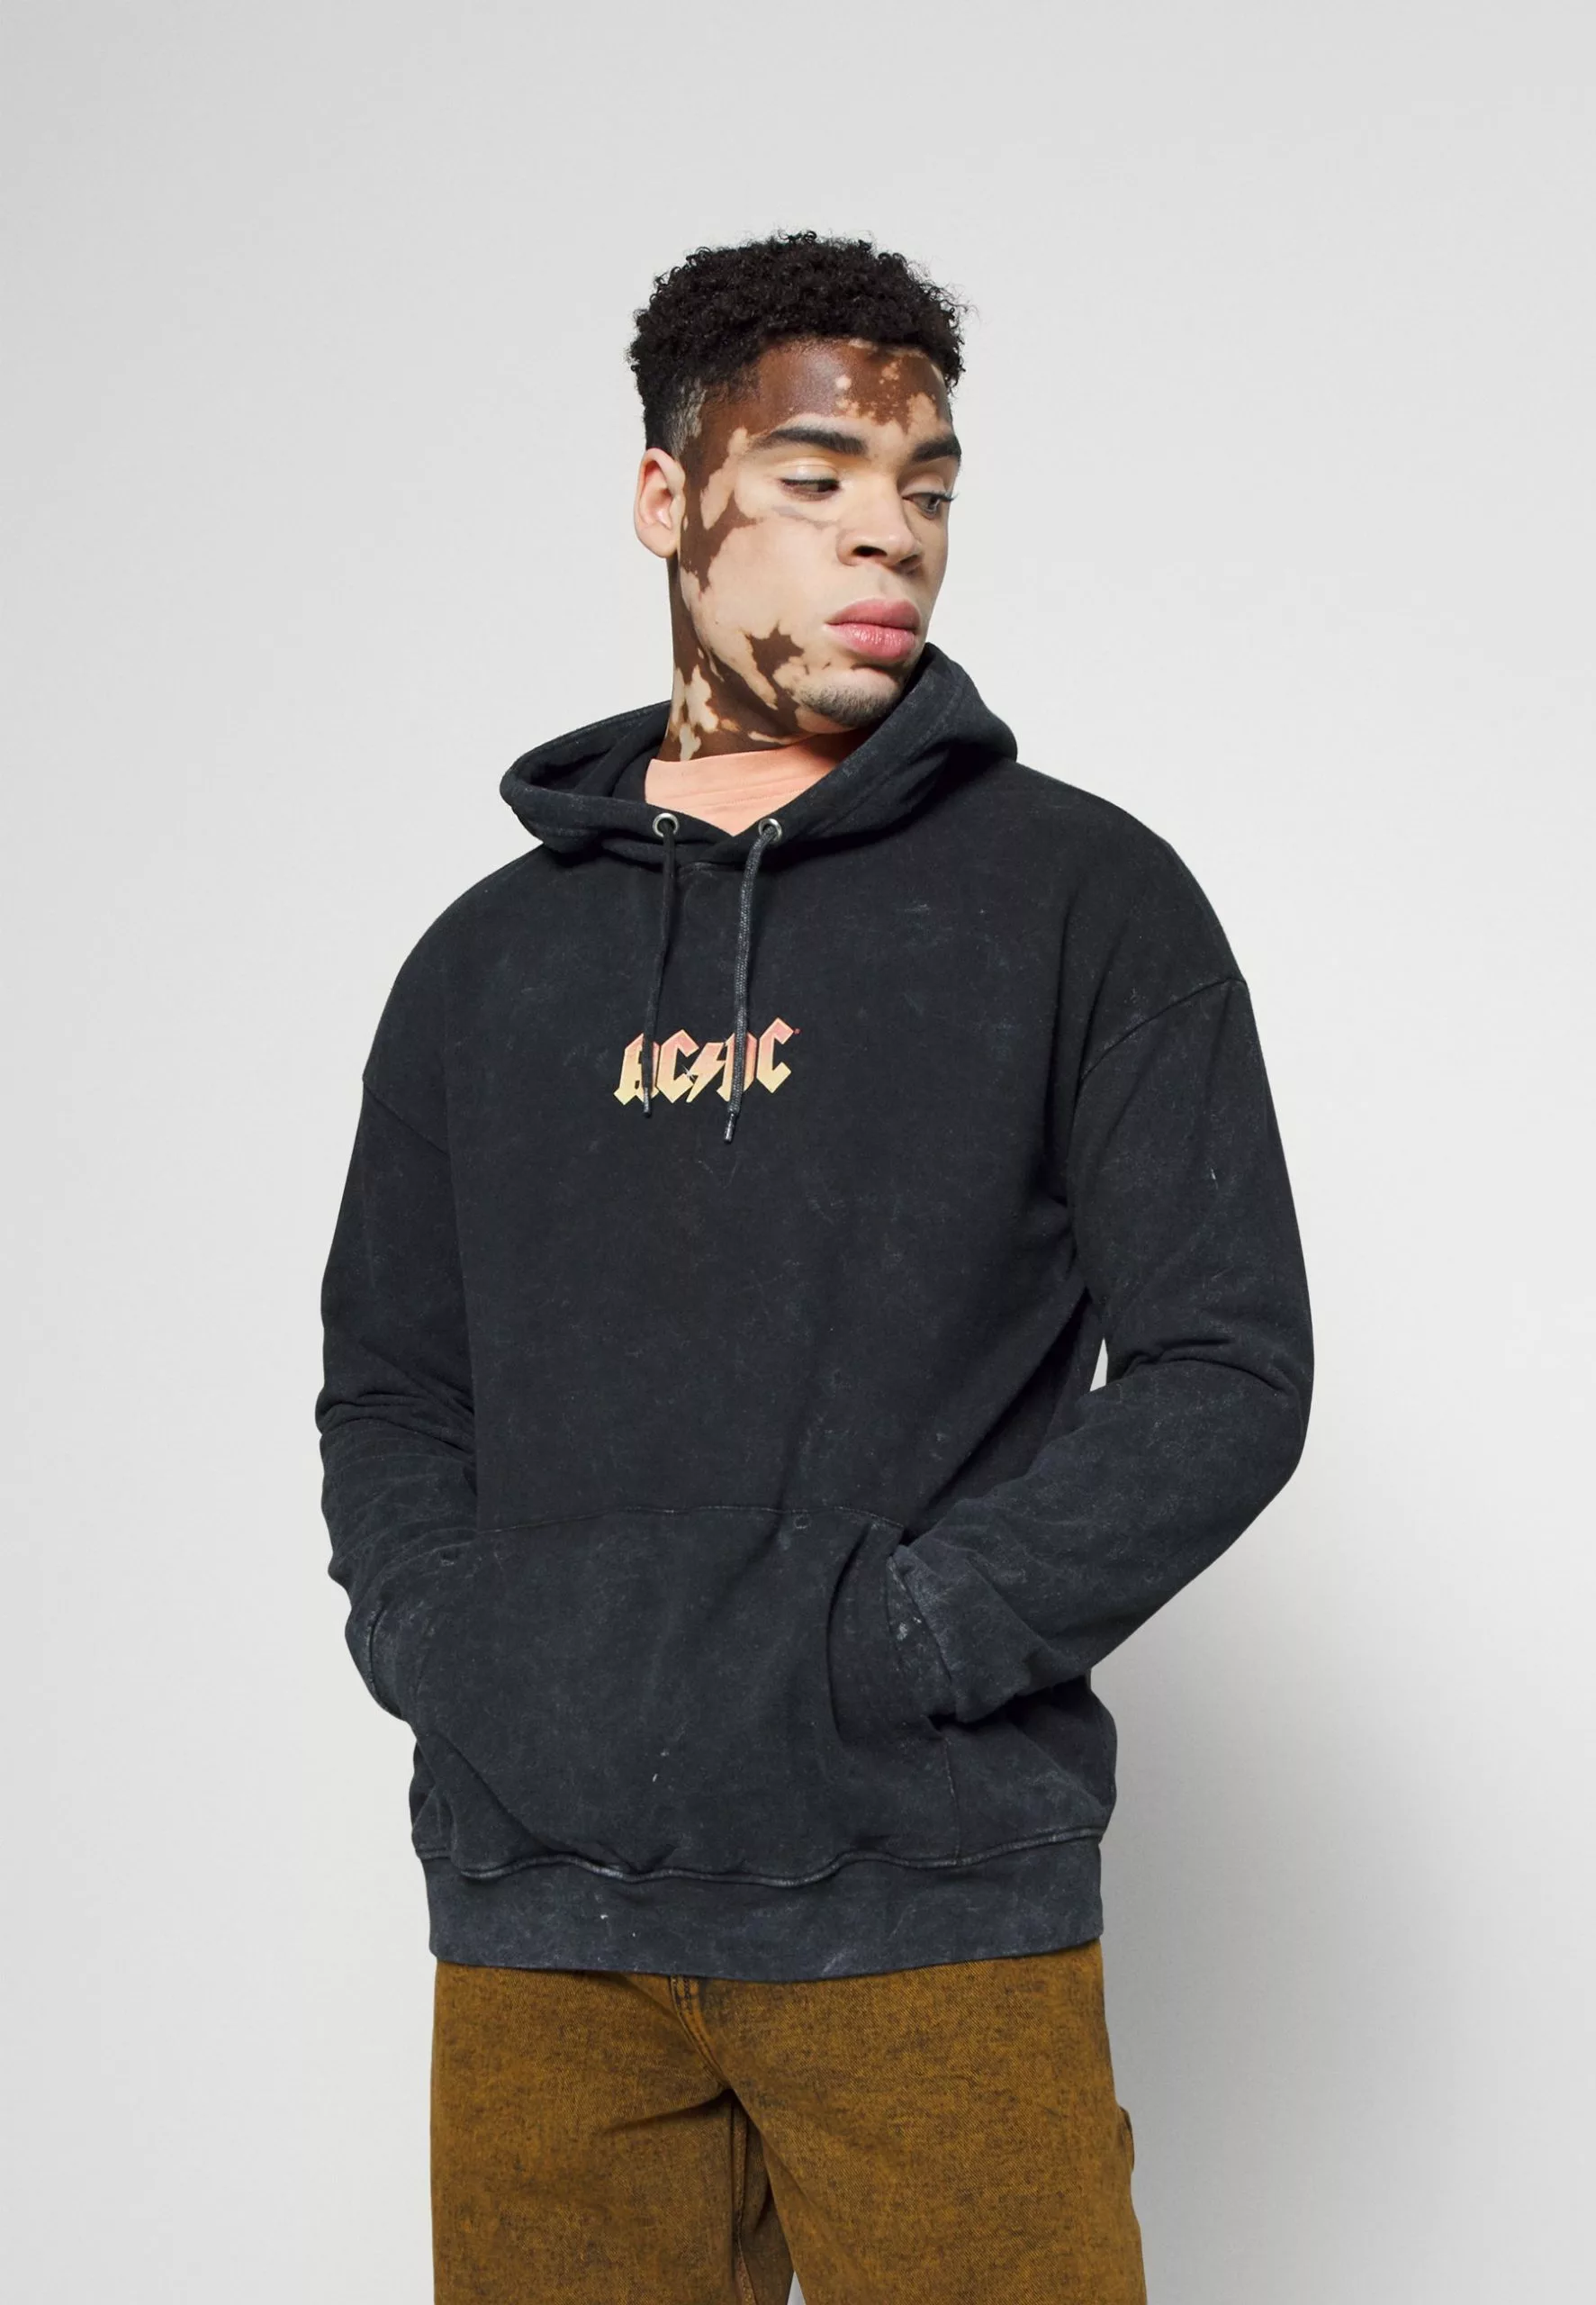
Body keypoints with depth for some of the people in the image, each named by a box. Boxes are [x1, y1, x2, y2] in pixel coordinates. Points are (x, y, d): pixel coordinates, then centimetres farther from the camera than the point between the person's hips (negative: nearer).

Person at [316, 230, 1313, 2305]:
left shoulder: (1086, 901, 4)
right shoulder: (493, 961, 13)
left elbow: (1227, 1373, -1)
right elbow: (387, 1389, 17)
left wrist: (882, 1642, -11)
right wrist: (442, 1638, -3)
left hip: (934, 1913, -2)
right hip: (538, 1924, 3)